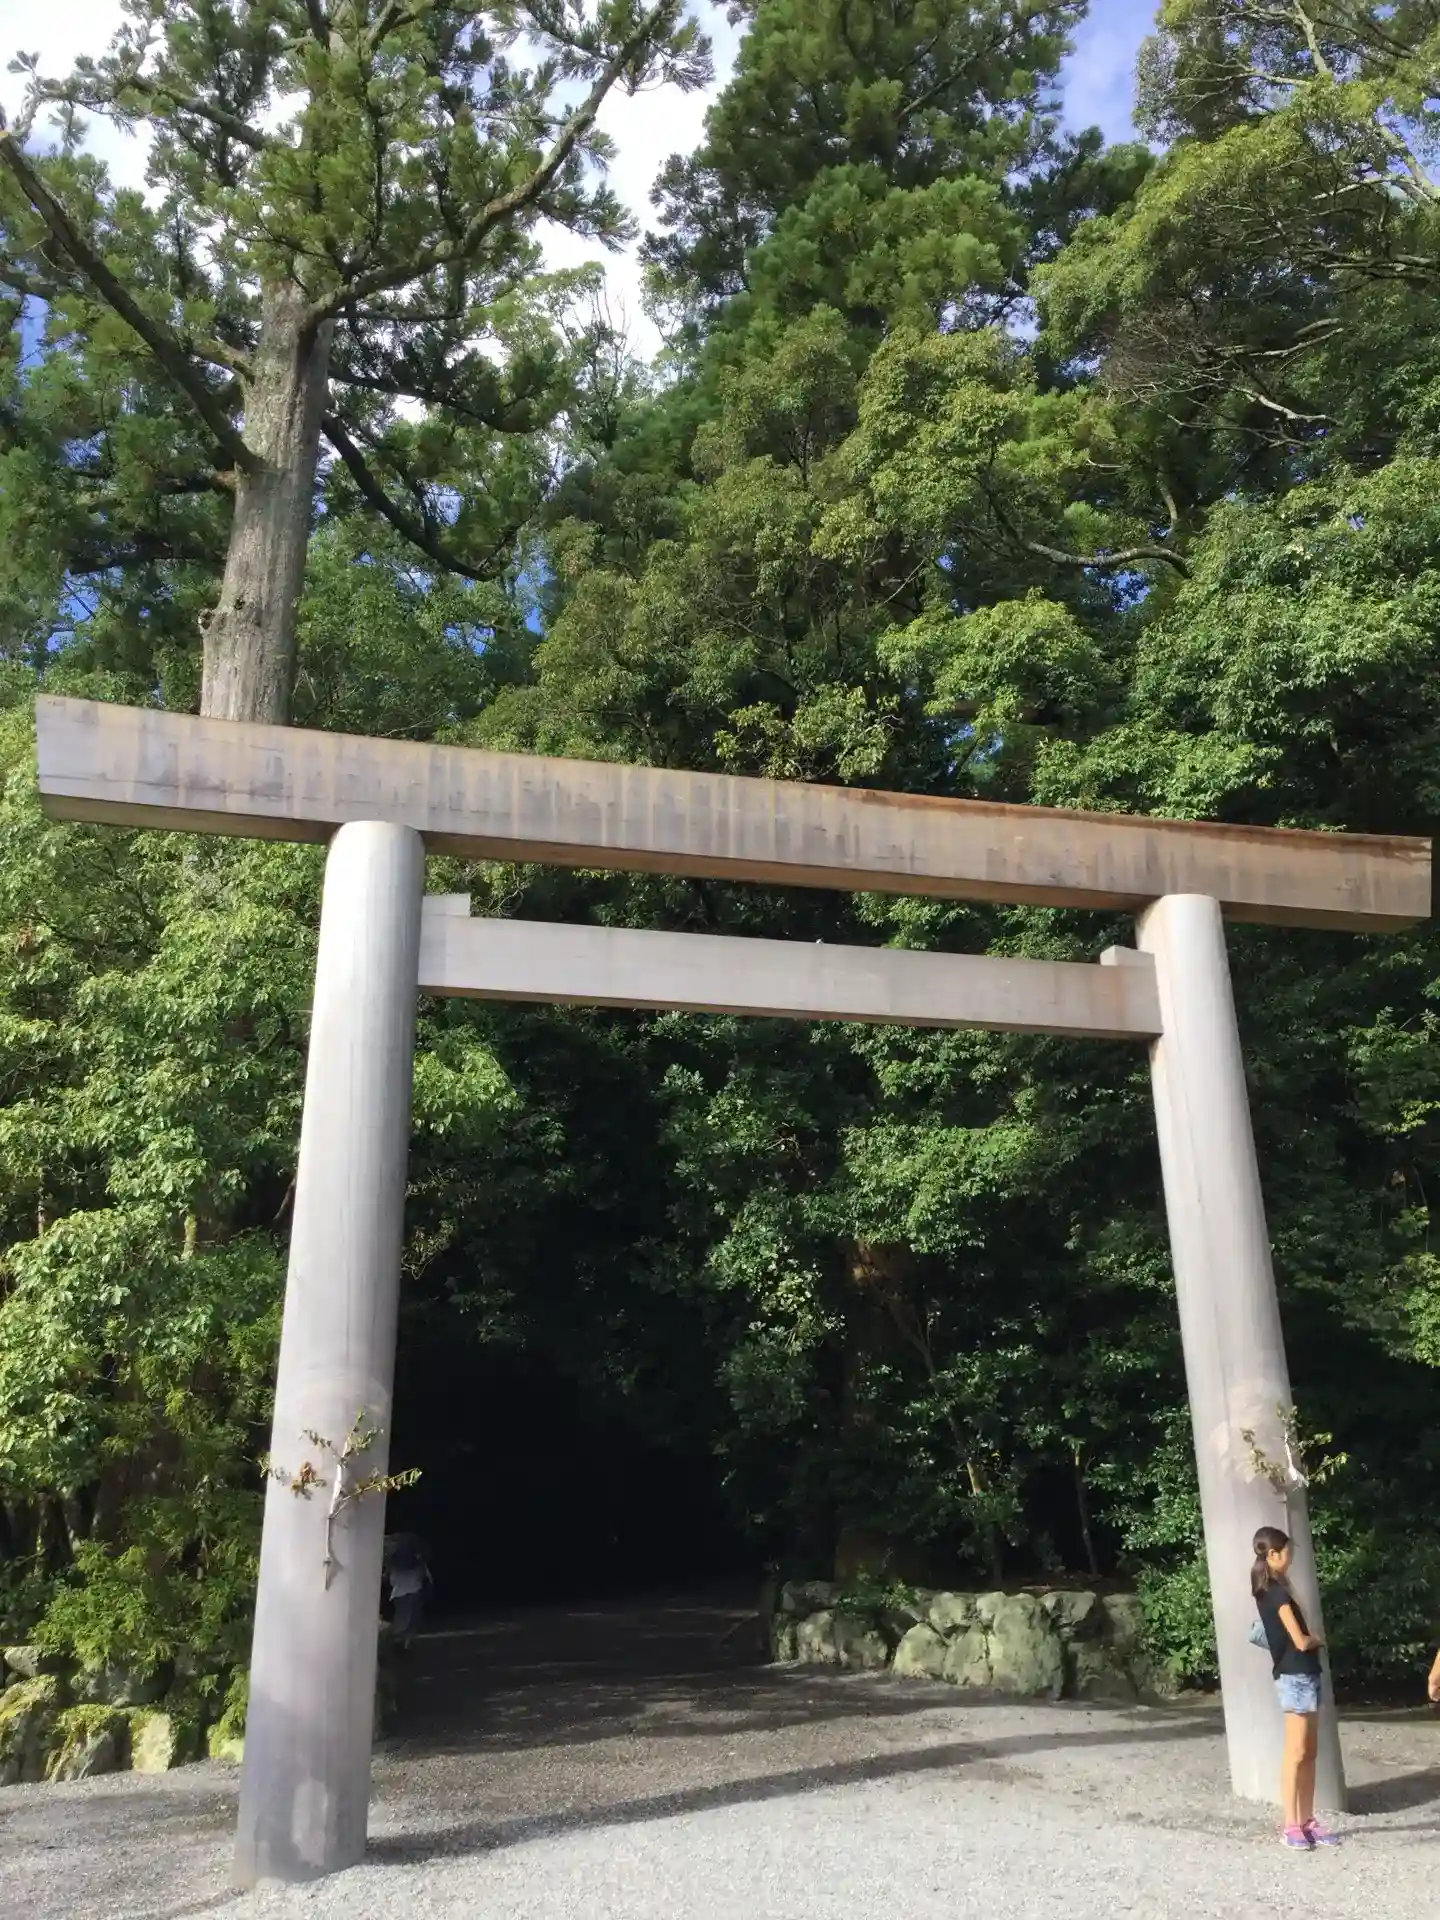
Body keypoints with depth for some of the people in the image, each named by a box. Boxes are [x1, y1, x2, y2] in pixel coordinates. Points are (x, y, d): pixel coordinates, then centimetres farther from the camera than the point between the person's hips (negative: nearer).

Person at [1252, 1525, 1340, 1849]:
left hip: (1304, 1675, 9)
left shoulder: (1269, 1589, 13)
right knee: (1296, 1754, -6)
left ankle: (1307, 1821, 14)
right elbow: (1300, 1641, -17)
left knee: (1309, 1753, 10)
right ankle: (1291, 1826, -2)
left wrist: (1311, 1639, 3)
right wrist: (1319, 1640, 2)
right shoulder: (1277, 1591, -16)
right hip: (1296, 1677, -9)